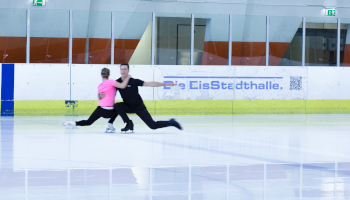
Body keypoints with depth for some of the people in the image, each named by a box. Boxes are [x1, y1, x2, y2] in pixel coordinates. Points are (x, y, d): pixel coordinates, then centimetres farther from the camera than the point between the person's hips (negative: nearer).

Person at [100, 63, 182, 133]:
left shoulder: (134, 81, -20)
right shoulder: (117, 82, -10)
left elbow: (149, 84, -21)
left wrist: (164, 84, -27)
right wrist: (102, 95, -33)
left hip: (139, 107, -3)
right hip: (128, 107, 4)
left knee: (153, 125, -8)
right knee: (117, 106, -26)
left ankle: (171, 122, 18)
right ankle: (129, 124, -12)